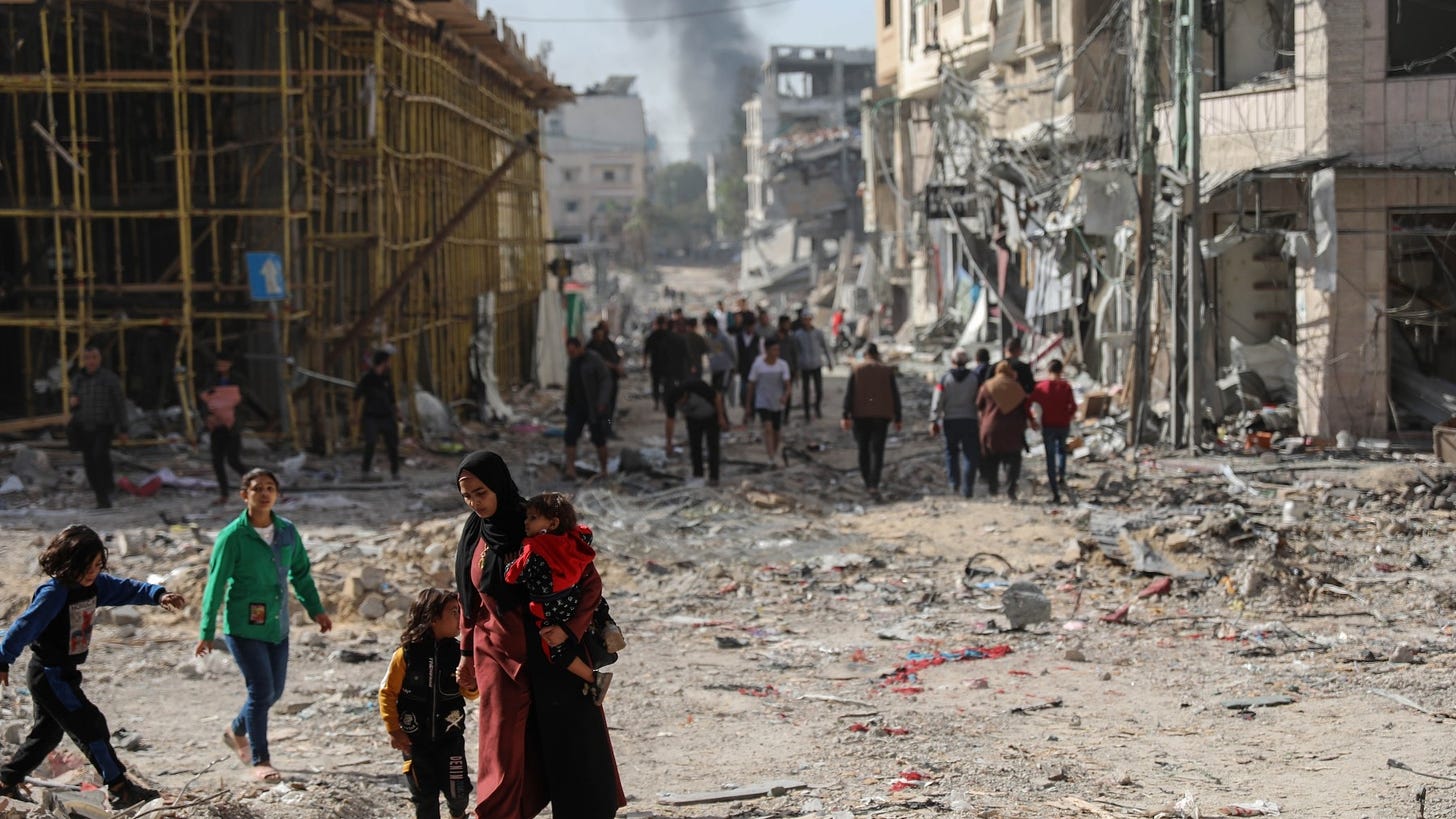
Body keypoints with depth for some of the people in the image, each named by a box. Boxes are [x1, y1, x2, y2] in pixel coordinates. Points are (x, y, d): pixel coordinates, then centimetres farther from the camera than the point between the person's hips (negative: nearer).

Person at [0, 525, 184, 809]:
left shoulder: (96, 584, 0)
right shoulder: (54, 593, -23)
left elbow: (126, 589, 0)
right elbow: (24, 627, -23)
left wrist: (158, 595, -17)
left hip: (64, 674, 9)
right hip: (49, 675, -9)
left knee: (47, 732, 19)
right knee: (91, 727, -8)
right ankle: (119, 790, -4)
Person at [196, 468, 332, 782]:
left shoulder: (287, 531, 2)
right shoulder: (232, 536, -12)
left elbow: (301, 573, 15)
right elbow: (215, 585, -9)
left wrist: (316, 609, 10)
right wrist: (207, 633, -9)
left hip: (277, 625, 6)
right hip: (243, 627, -6)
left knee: (275, 690, 13)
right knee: (262, 689, -9)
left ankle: (237, 731, 41)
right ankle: (260, 761, 3)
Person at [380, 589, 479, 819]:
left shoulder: (457, 651, -4)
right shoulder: (406, 653, -12)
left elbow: (470, 693, 2)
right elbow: (387, 692, -4)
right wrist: (394, 730, -6)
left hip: (450, 734, 2)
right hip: (415, 739, -2)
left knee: (457, 791, 0)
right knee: (424, 794, 4)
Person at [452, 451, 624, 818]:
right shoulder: (475, 534, 3)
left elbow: (590, 580, -12)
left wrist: (569, 630, -24)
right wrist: (468, 653, 15)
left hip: (555, 657, -3)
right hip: (501, 659, 3)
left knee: (571, 751, 3)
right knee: (503, 759, 0)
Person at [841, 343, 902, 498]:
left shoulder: (856, 370, 0)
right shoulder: (887, 370, 1)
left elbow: (849, 393, -5)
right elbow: (895, 395, 1)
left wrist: (846, 416, -6)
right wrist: (898, 418, 6)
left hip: (861, 415, 0)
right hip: (881, 416, 0)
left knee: (863, 449, 14)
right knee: (877, 450, -2)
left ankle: (867, 482, 22)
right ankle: (874, 485, -15)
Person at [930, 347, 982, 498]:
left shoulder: (944, 379, -2)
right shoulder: (975, 378, 0)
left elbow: (937, 401, -5)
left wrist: (934, 421, -2)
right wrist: (982, 420, 9)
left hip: (950, 421, 1)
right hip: (970, 421, -1)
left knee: (951, 452, 19)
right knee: (971, 455, 1)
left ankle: (954, 482, 9)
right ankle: (967, 489, -6)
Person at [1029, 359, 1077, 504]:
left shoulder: (1041, 386, -3)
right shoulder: (1066, 386, -5)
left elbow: (1028, 403, -6)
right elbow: (1073, 406, -12)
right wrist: (1068, 416, 7)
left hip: (1048, 426, -1)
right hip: (1064, 425, 1)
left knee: (1050, 458, 5)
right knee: (1061, 449, 29)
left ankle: (1055, 493, 1)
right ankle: (1061, 476, 8)